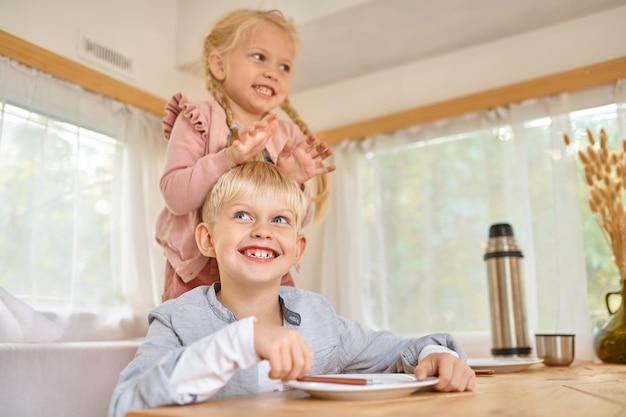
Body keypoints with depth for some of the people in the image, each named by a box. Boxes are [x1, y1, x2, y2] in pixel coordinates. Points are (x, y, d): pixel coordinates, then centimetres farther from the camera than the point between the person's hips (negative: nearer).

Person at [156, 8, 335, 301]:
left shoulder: (289, 136, 0)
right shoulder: (198, 121, -8)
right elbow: (176, 197, -20)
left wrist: (295, 183, -21)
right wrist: (230, 157, -32)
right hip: (198, 275, -2)